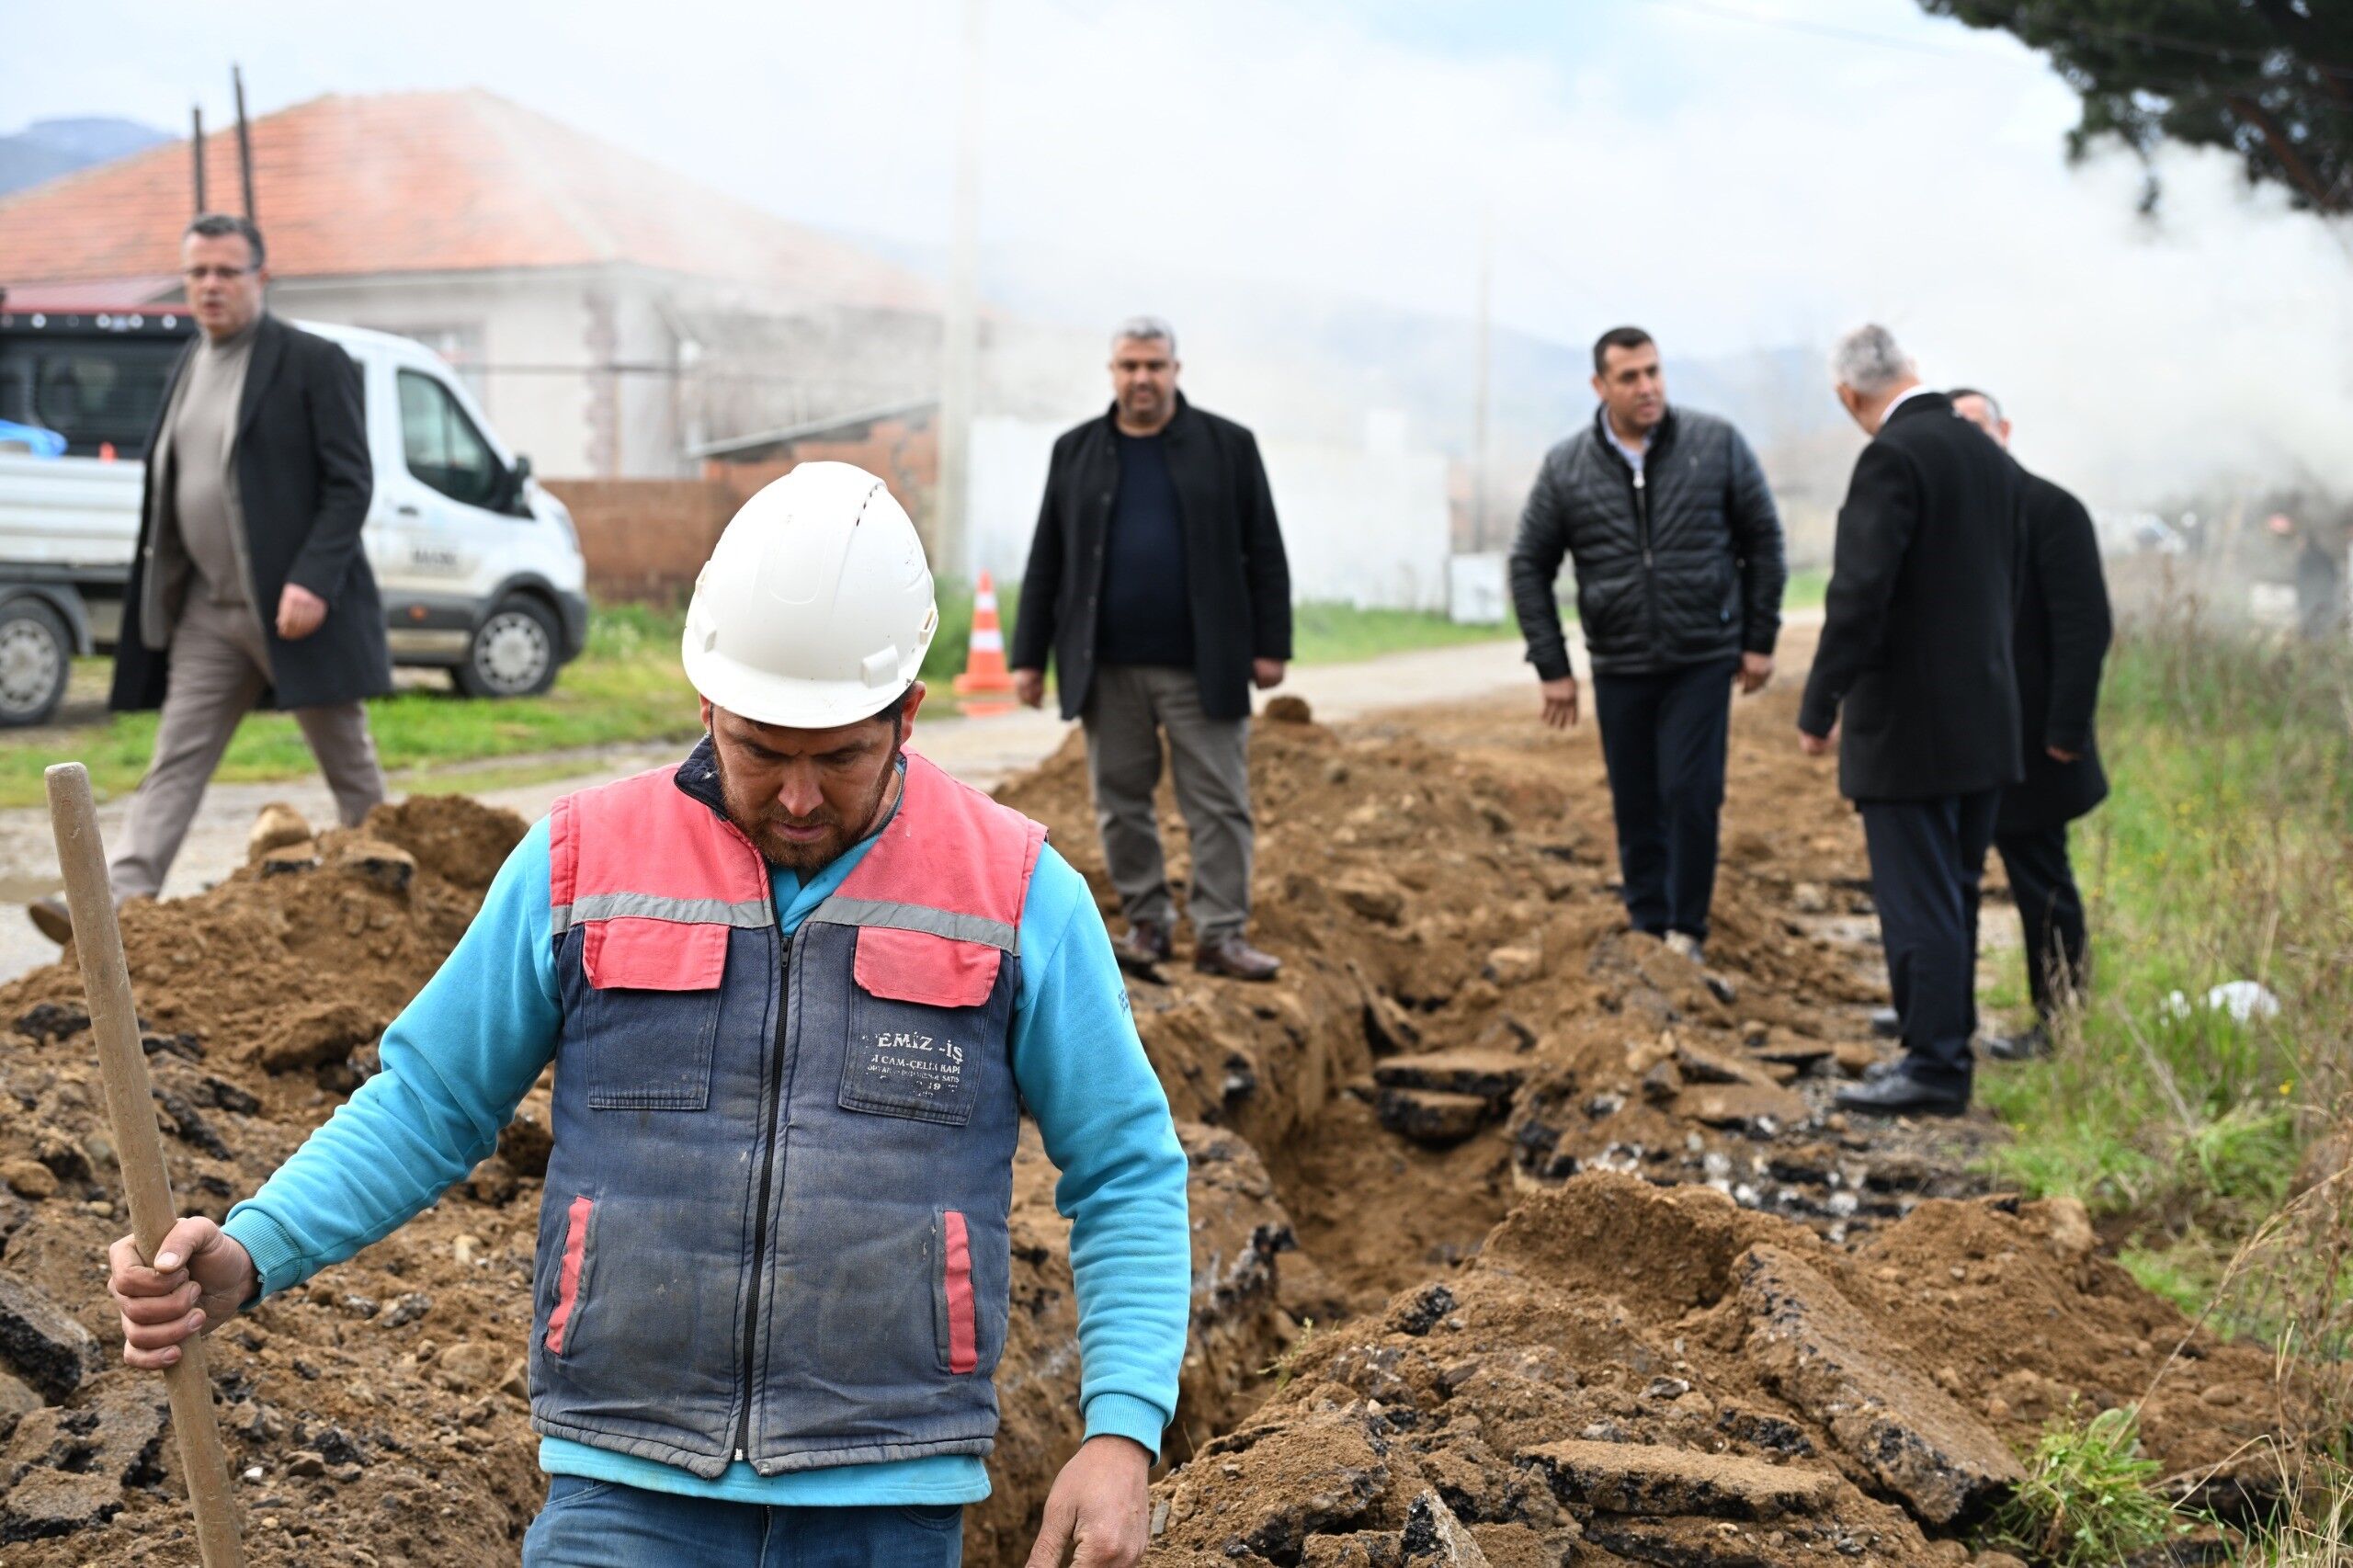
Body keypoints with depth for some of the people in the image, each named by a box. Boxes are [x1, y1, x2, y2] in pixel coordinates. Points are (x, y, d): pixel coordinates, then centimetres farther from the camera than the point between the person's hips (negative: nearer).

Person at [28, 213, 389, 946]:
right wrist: (158, 591, 10)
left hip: (294, 602, -6)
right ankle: (117, 905, -6)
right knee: (176, 762, -1)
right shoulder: (188, 367, 13)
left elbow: (350, 483, -11)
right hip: (208, 607, 6)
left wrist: (312, 581, -21)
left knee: (348, 763, 7)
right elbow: (170, 487, 17)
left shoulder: (313, 362, -7)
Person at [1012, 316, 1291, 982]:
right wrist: (1029, 656, 6)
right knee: (1121, 803, 6)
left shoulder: (1228, 446, 4)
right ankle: (1147, 922, 17)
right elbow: (1046, 563, 10)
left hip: (1202, 669, -2)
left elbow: (1264, 554, 3)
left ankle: (1221, 933, -1)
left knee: (1219, 803, -4)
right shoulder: (1076, 451, 9)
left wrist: (1270, 646, -2)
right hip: (1107, 670, 2)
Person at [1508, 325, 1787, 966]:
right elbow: (1529, 567, 6)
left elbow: (1763, 541, 4)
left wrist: (1760, 640, 2)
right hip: (1619, 668, 2)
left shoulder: (1717, 445, -3)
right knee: (1636, 808, 7)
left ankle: (1687, 931, 6)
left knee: (1691, 793, -8)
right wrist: (1552, 667, 2)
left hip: (1704, 660, -2)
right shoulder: (1566, 468, -1)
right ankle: (1647, 930, 19)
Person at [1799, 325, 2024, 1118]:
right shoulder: (1992, 457, 10)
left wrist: (1818, 710, -15)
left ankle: (1933, 1068, 2)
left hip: (1908, 723, -8)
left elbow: (1859, 595, -22)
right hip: (1985, 719, 8)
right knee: (1954, 898, 16)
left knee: (1919, 902, -2)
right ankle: (1949, 1052, 23)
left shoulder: (1892, 459, -16)